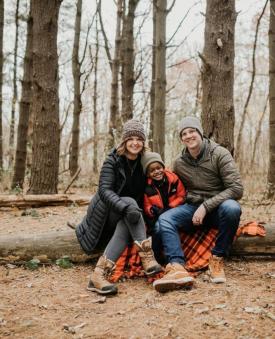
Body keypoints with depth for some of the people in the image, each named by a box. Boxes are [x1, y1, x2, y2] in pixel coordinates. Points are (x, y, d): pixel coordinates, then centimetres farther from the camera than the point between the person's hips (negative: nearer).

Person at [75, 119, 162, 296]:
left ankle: (99, 275, -45)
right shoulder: (113, 161, -9)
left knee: (125, 227, -33)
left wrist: (142, 217, -9)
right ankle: (148, 258, -43)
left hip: (124, 219, 3)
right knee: (130, 202, -32)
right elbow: (104, 190, -23)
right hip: (106, 212, -3)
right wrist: (126, 207, -39)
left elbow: (144, 195, 10)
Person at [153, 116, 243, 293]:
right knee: (165, 218, -23)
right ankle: (177, 267, -42)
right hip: (193, 208, 3)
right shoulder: (179, 163, 4)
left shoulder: (220, 154, -9)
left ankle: (217, 259, -20)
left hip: (218, 207, -3)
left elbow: (237, 188, -16)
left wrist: (206, 206, -23)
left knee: (232, 207, -37)